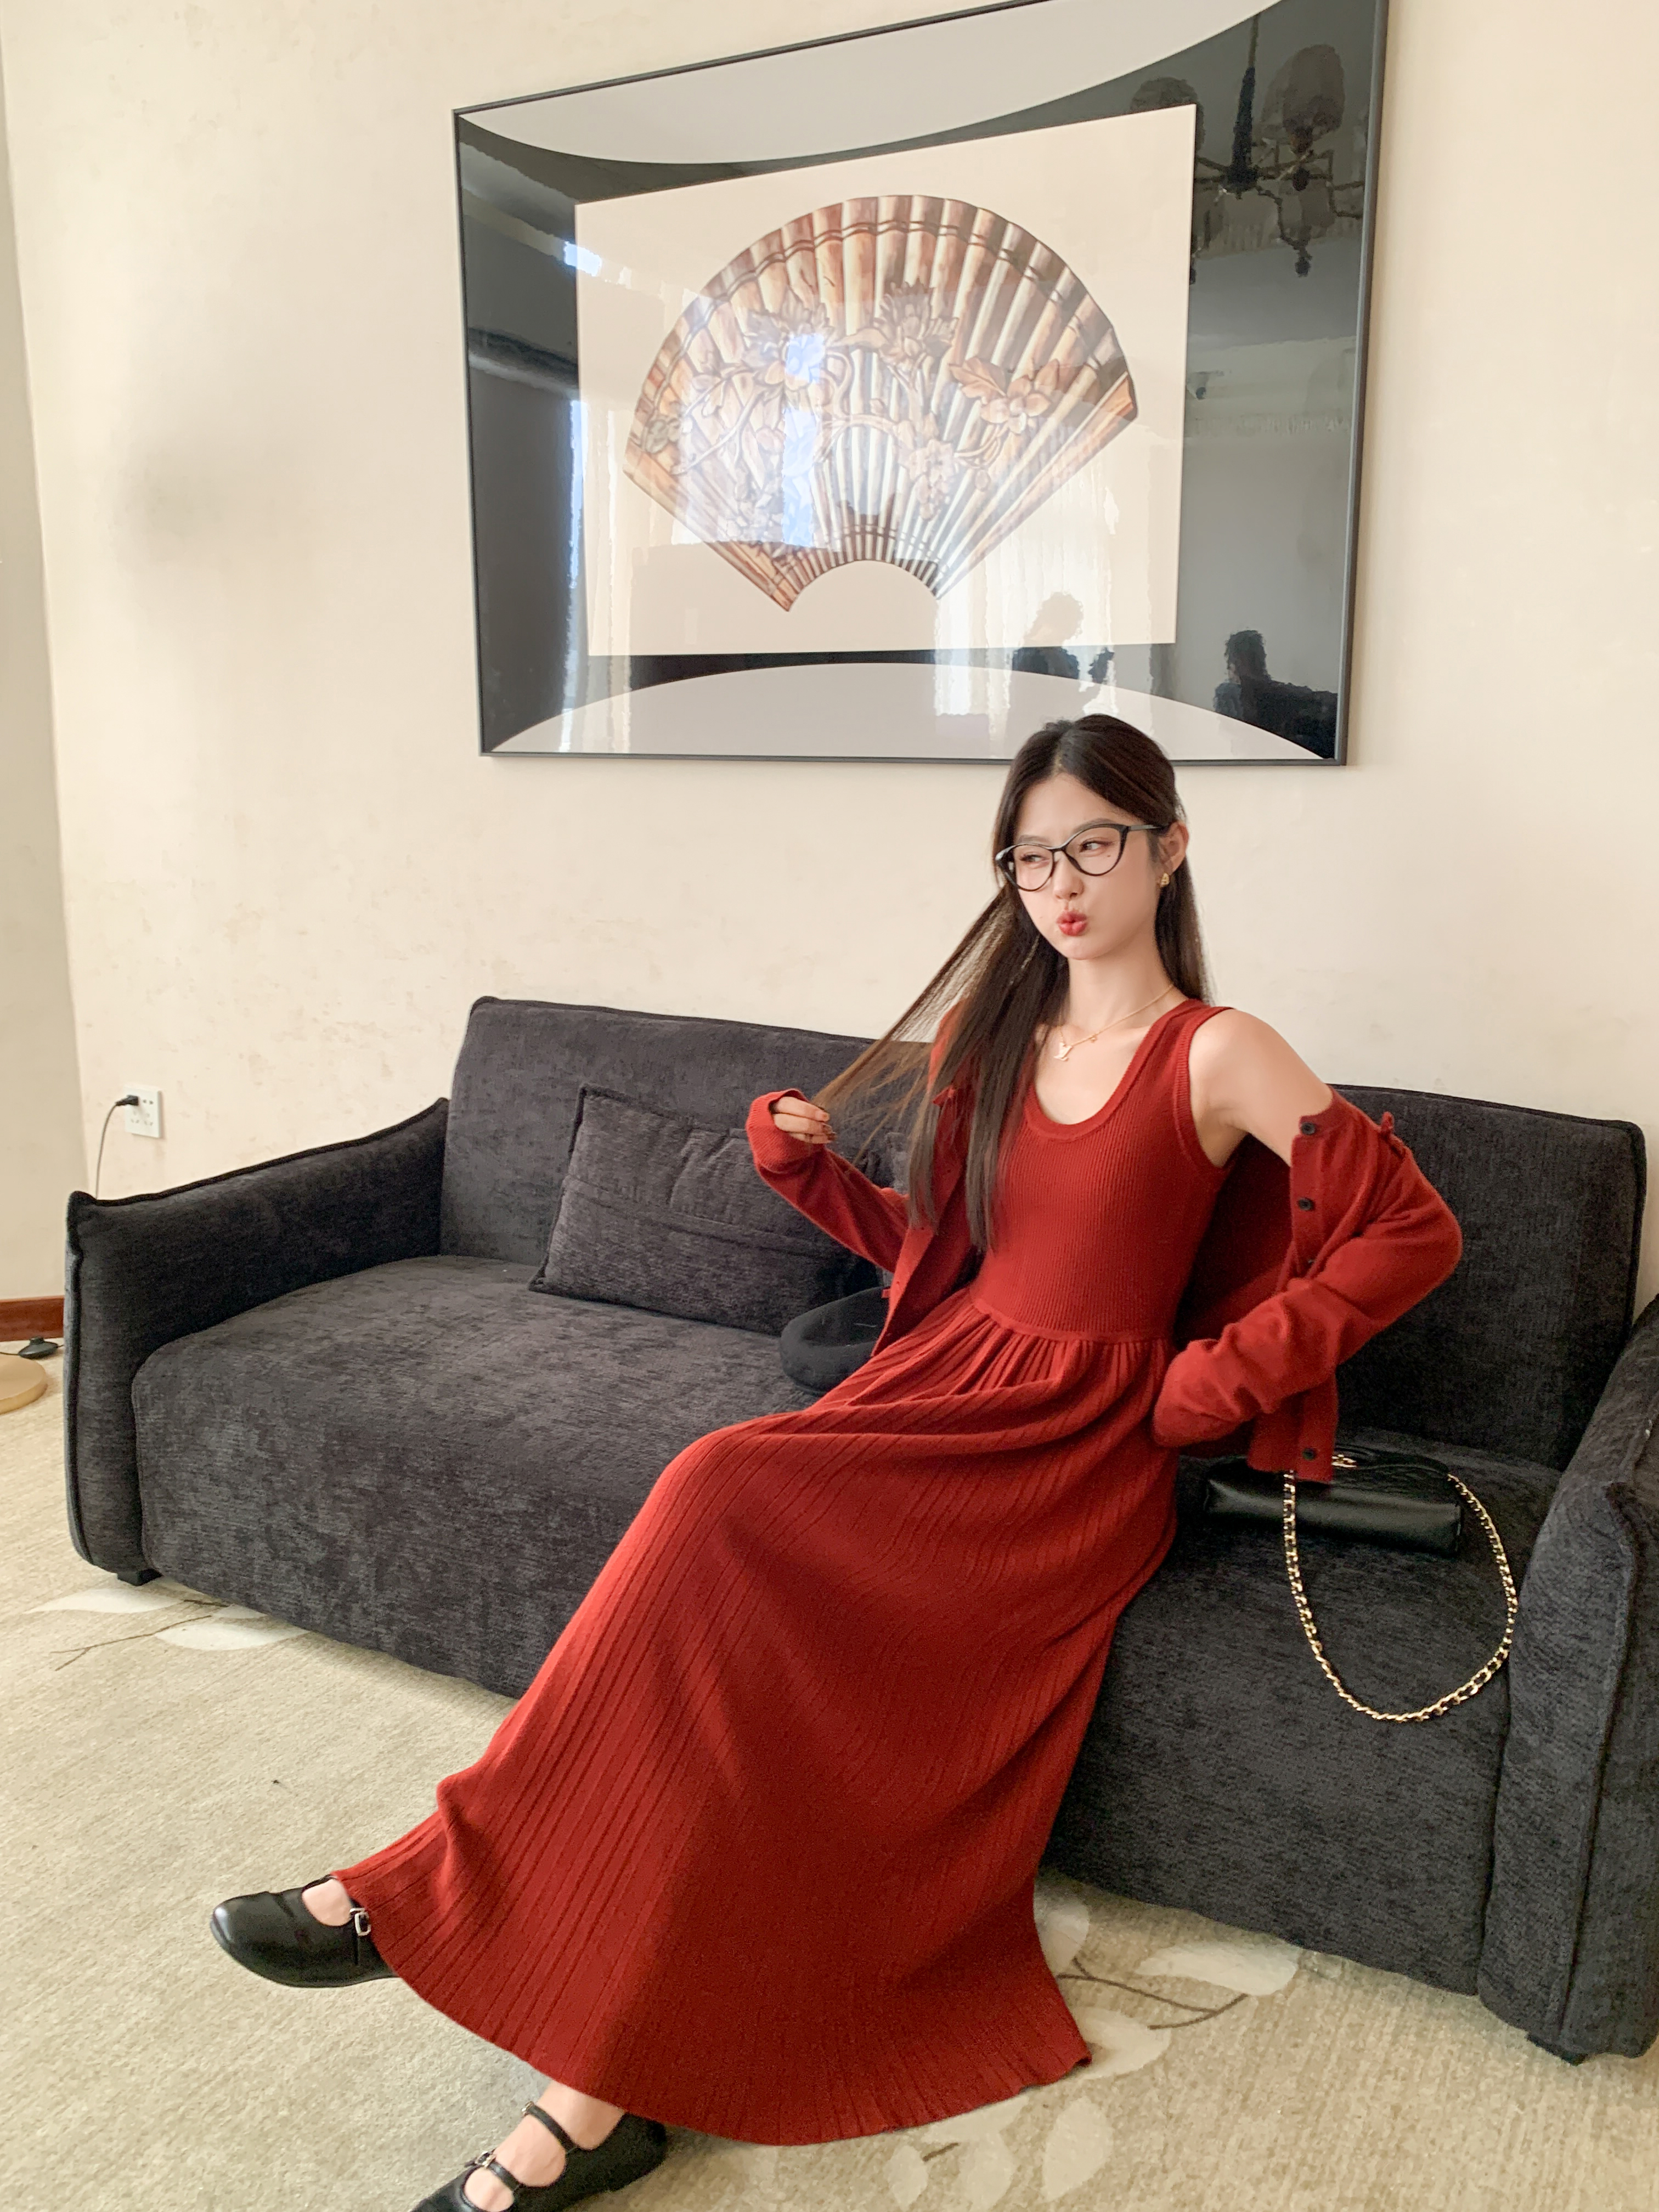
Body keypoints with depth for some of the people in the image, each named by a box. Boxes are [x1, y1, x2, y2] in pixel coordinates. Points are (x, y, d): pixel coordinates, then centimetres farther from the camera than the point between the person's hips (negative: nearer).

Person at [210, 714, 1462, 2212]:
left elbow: (1417, 1231, -6)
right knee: (721, 1499, -26)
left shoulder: (1218, 1055, -4)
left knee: (729, 1510, -29)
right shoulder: (992, 1038, 14)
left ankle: (445, 1890, -15)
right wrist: (807, 1164, 6)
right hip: (947, 1386, 6)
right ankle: (614, 2071, -21)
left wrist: (1217, 1375, -9)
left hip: (1084, 1447, -5)